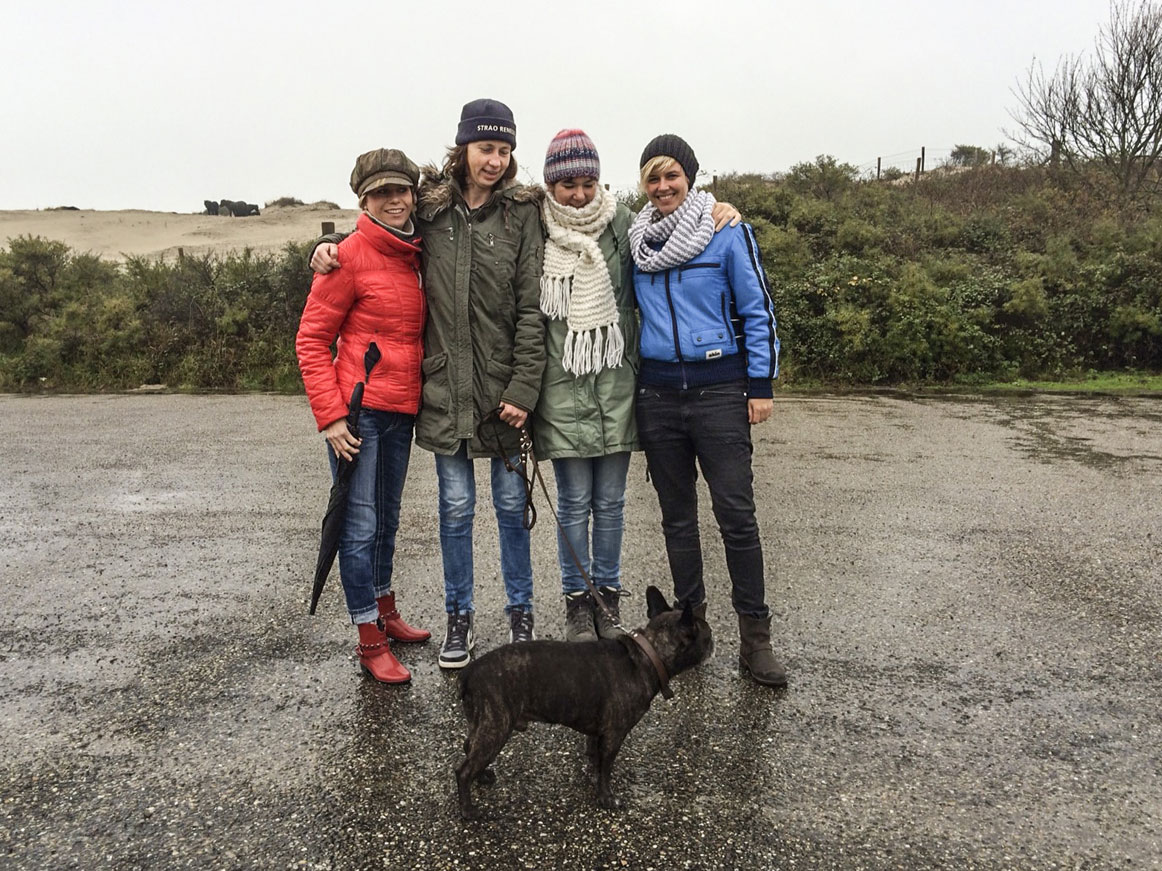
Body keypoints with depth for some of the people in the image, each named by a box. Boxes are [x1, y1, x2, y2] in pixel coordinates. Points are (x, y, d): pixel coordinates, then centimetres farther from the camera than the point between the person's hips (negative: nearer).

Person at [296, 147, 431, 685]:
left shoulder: (415, 256, 10)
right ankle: (370, 642, 10)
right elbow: (311, 340, -9)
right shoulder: (350, 255, -9)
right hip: (359, 409, -7)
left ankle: (385, 613, 35)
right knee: (360, 524, -1)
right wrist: (329, 415, -14)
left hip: (401, 410, 7)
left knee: (386, 518, 19)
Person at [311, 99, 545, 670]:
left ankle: (520, 613, 26)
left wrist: (523, 388, -11)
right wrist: (333, 243, 3)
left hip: (503, 386, -1)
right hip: (445, 386, 2)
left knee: (511, 503, 9)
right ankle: (458, 617, 25)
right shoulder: (429, 206, 5)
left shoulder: (521, 212, -2)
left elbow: (532, 308, -6)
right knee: (455, 506, 9)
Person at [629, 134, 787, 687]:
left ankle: (755, 638, 6)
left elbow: (757, 310, 0)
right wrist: (629, 384, 14)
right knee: (676, 515, 10)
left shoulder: (726, 234, -1)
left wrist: (761, 385, -5)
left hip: (717, 388, -4)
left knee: (736, 514, -5)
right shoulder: (636, 239, 10)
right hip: (657, 392, 4)